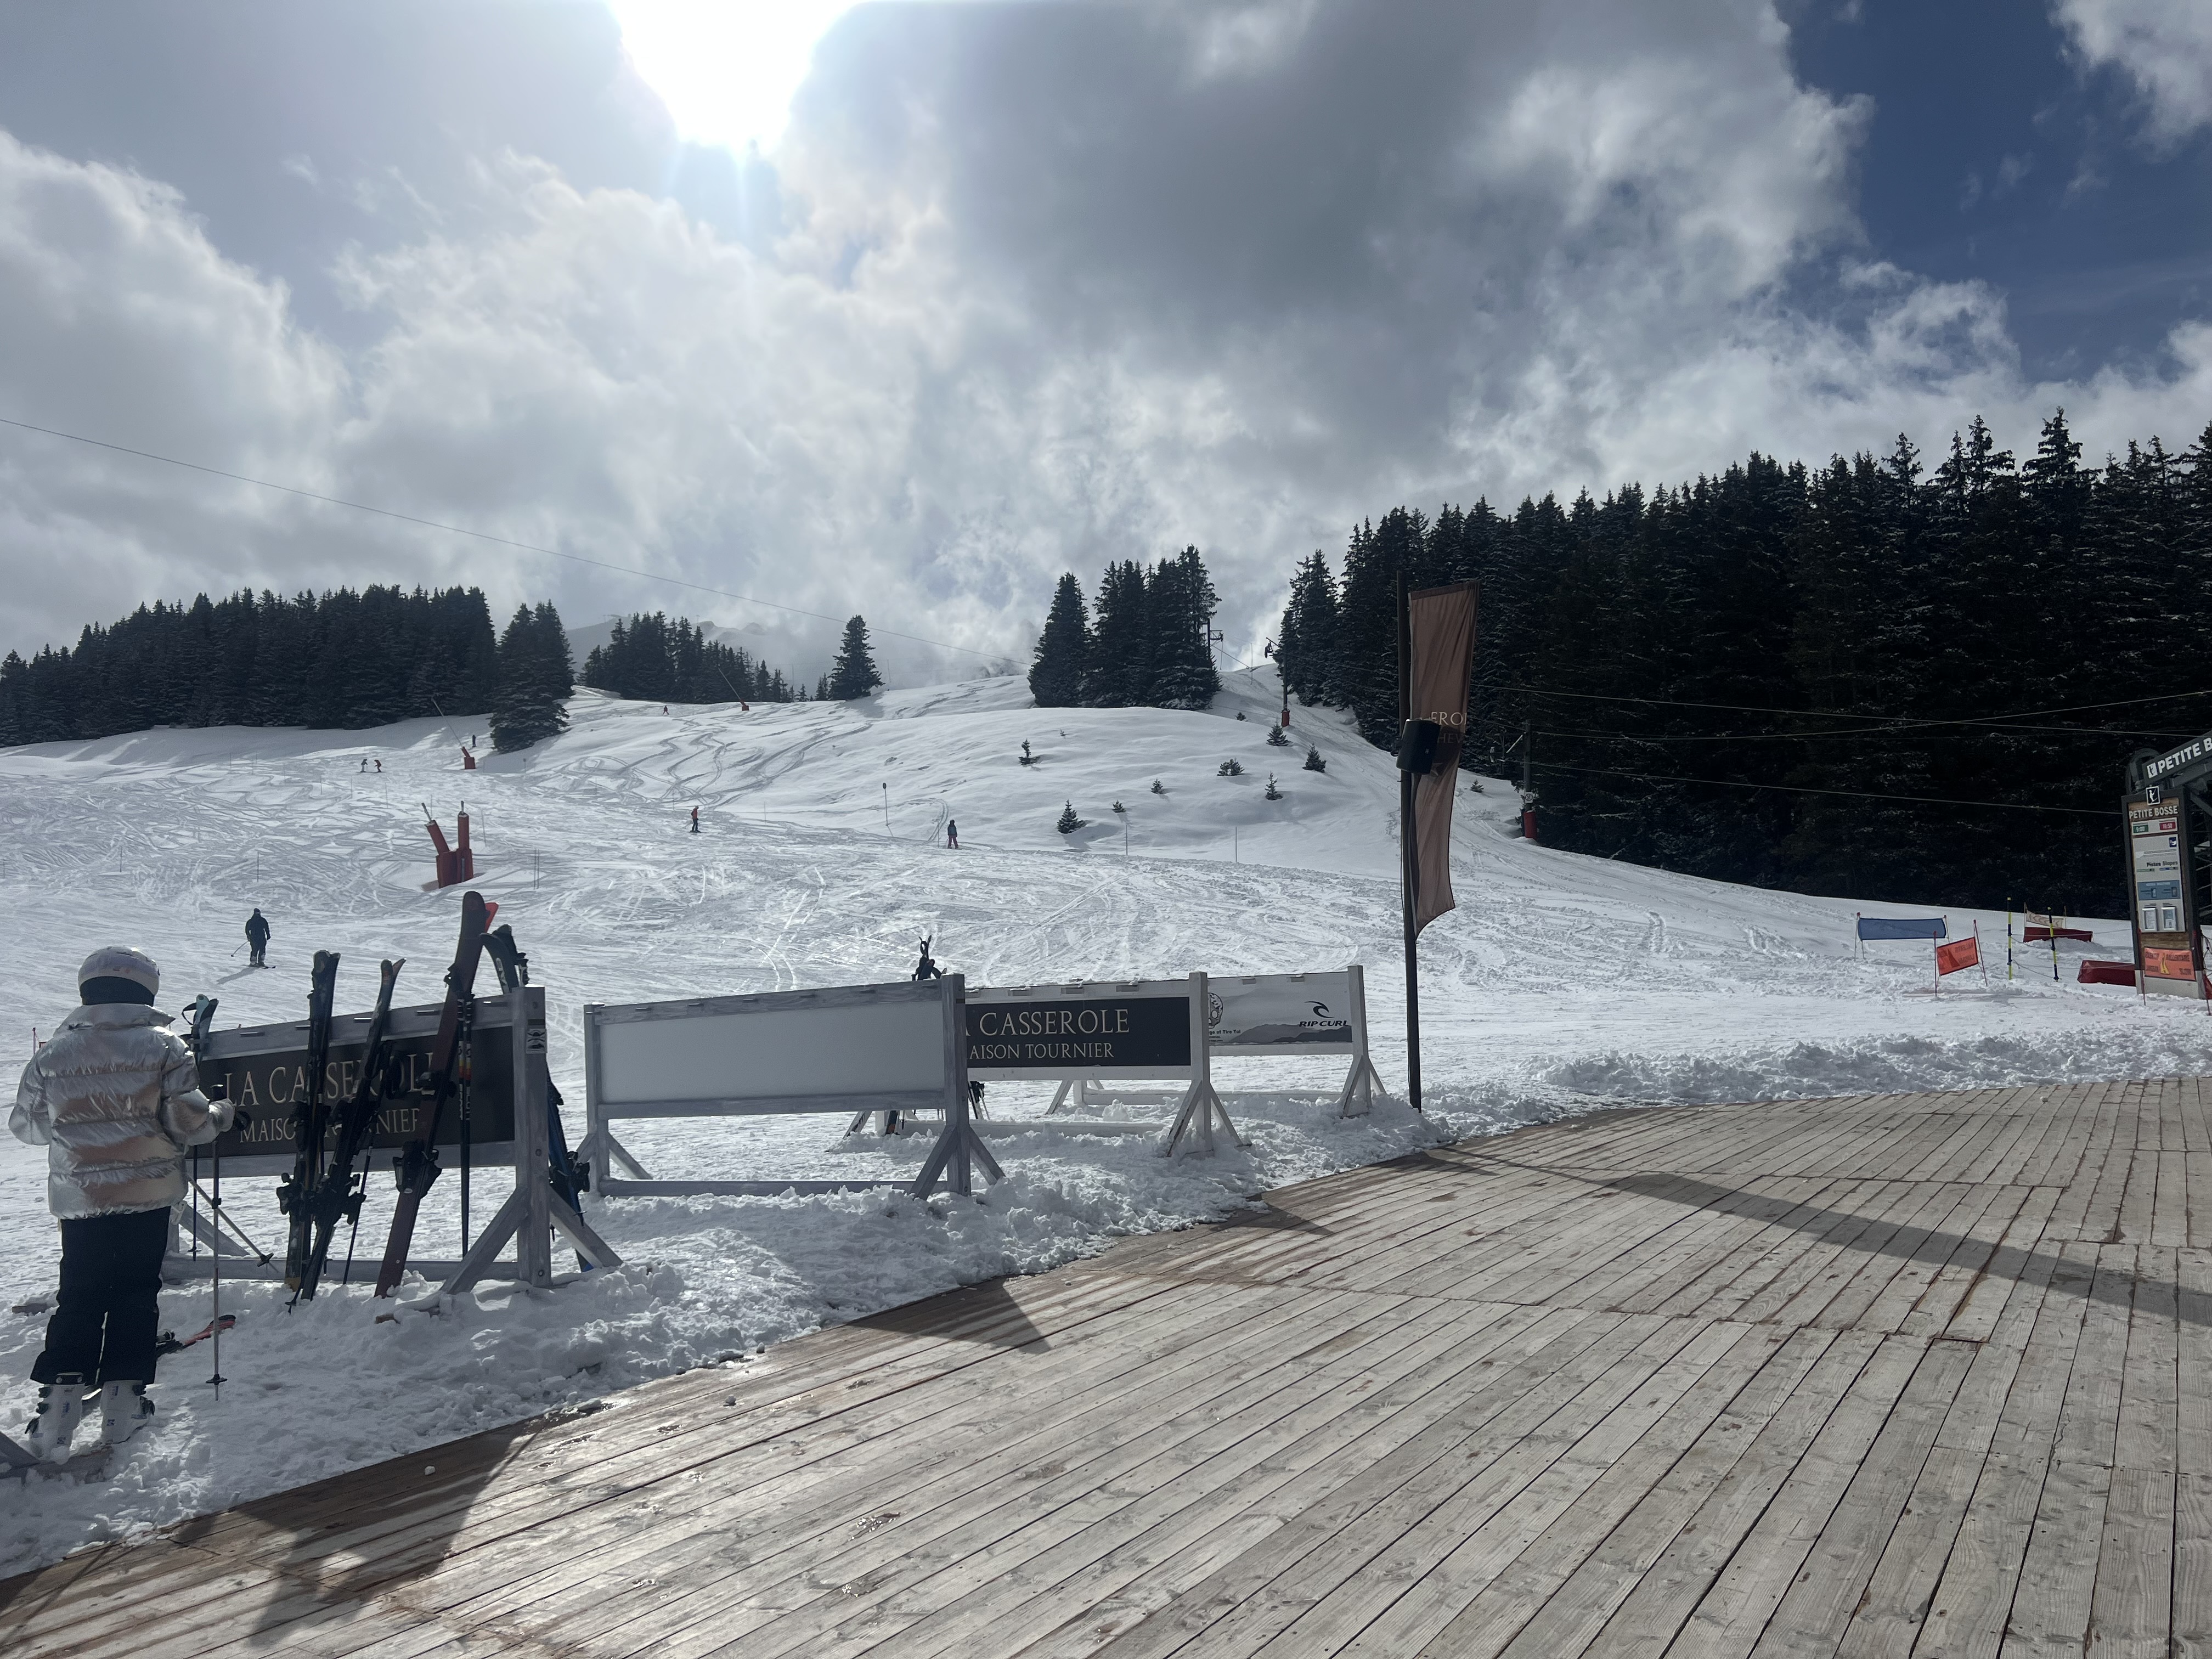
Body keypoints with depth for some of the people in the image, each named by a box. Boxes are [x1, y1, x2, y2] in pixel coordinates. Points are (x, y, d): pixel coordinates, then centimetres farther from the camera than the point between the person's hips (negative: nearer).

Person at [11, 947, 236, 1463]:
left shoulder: (52, 1054, 0)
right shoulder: (163, 1047, -10)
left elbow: (26, 1124, 11)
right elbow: (188, 1121, -13)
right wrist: (219, 1115, 7)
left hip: (78, 1202, 2)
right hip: (148, 1196, -2)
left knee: (79, 1301, 12)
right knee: (135, 1296, 10)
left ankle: (57, 1413, 5)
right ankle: (122, 1406, 14)